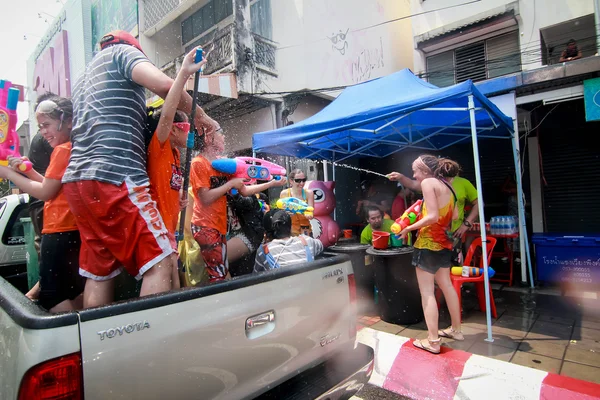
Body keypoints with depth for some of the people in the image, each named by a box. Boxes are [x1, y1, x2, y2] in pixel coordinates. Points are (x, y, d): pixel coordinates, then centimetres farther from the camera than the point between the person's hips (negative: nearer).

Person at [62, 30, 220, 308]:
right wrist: (200, 115, 2)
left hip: (78, 180, 9)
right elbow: (164, 85, -10)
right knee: (159, 262, -11)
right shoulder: (123, 51, 9)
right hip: (114, 176, -9)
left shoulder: (84, 78, 32)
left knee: (99, 272, 9)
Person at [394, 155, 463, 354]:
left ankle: (433, 341, 3)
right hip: (444, 243, 9)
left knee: (427, 292, -2)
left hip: (428, 243, -9)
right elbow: (453, 215, 12)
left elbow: (432, 216, -21)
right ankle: (456, 329, 33)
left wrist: (409, 228, -11)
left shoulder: (428, 182, -13)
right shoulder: (447, 185, 11)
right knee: (446, 286, 20)